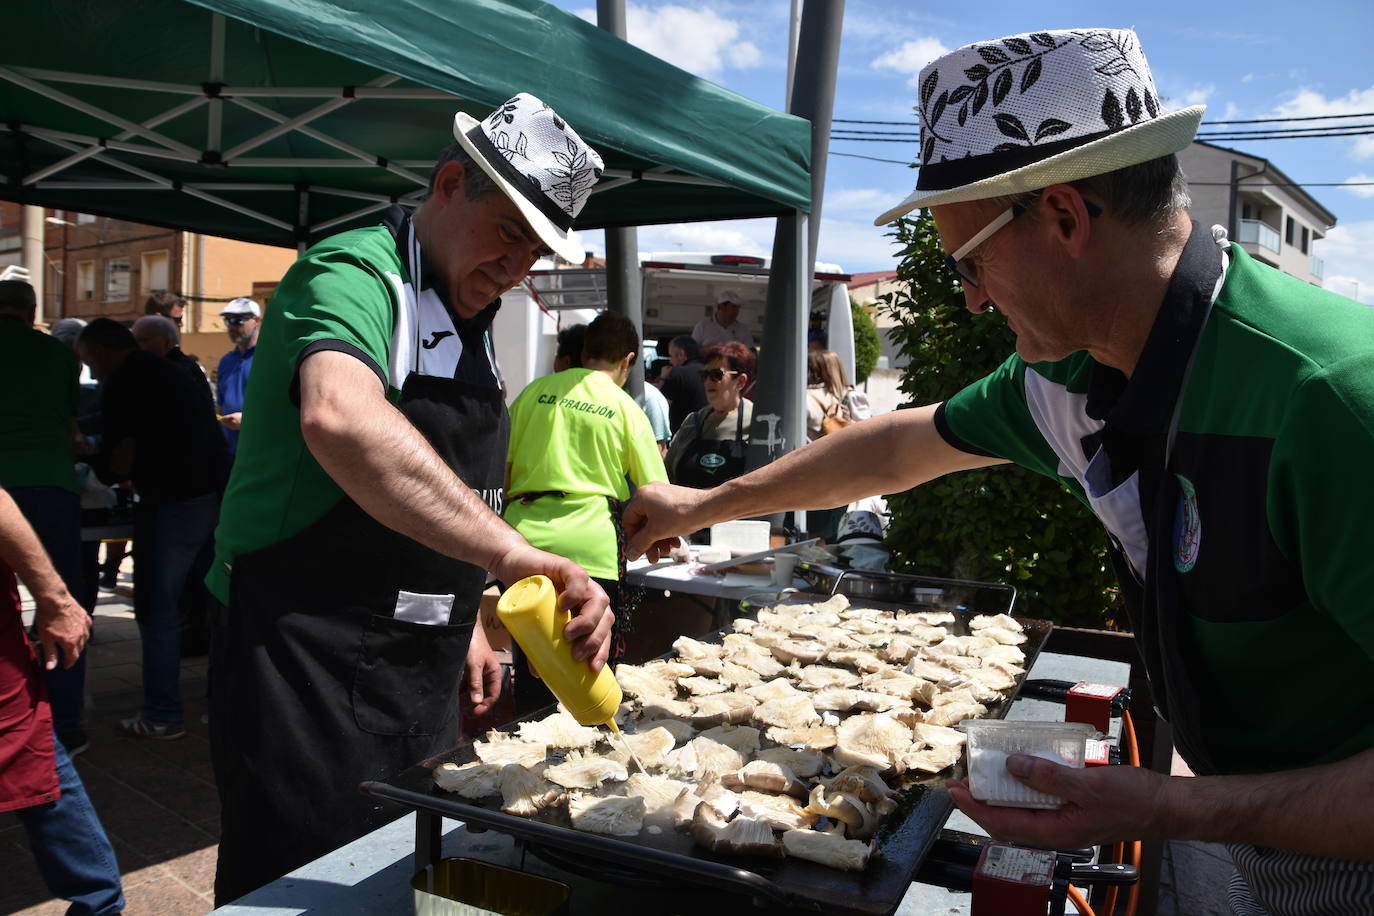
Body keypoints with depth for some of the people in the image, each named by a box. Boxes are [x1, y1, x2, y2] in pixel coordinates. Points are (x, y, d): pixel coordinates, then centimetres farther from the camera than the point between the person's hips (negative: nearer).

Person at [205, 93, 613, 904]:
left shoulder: (468, 320, 12)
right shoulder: (357, 274, -17)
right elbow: (340, 420, -40)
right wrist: (513, 554, -47)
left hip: (418, 676, 9)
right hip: (308, 668, -9)